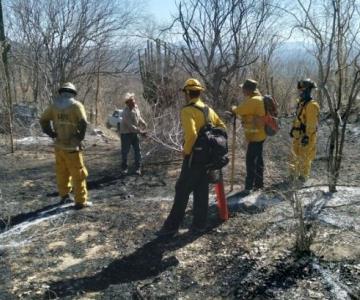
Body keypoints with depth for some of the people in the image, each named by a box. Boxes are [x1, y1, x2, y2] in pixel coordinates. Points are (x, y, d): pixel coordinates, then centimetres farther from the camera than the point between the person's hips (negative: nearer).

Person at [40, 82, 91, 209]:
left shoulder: (54, 105, 7)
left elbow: (43, 120, 11)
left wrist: (52, 133, 11)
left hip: (59, 145, 5)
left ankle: (64, 195, 31)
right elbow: (83, 122, -21)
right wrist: (80, 136, -8)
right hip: (72, 146, -5)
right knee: (78, 174, 1)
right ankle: (80, 201, 3)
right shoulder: (76, 105, -8)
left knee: (62, 172, 18)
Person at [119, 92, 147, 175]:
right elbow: (130, 126, -27)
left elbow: (139, 117, 16)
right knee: (125, 151, 4)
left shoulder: (136, 107, -1)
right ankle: (124, 168, 20)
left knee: (137, 150, 3)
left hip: (134, 132, 6)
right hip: (126, 133, -6)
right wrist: (140, 132, -28)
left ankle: (138, 168, 10)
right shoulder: (126, 112, -25)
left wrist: (143, 123, 0)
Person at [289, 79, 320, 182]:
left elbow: (311, 123, -22)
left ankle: (303, 176, 15)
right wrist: (293, 129, 20)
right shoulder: (300, 103, 9)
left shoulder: (312, 105, -19)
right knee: (294, 155, 18)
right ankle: (293, 174, 31)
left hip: (306, 135, -9)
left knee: (304, 157, 2)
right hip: (298, 135, 9)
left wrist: (307, 137, -24)